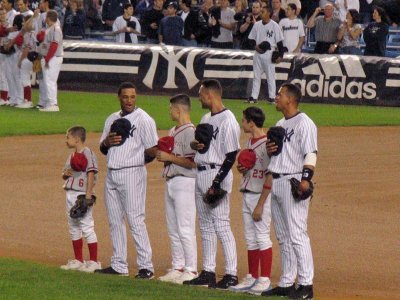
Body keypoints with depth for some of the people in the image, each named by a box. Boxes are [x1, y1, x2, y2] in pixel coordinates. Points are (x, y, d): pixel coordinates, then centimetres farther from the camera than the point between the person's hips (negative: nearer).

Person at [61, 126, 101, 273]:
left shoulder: (87, 153, -10)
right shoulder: (72, 155, 16)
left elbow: (91, 174, -16)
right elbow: (64, 174, 23)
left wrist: (88, 195, -21)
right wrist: (65, 173, -2)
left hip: (82, 194, -10)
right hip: (70, 194, 10)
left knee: (87, 226, -9)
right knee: (73, 227, 13)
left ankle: (94, 262, -6)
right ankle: (78, 260, 22)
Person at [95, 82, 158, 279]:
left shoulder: (143, 119, -5)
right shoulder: (112, 119, 17)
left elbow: (152, 150, -8)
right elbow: (103, 149, 17)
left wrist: (160, 154, -26)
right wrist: (107, 142, -1)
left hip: (132, 172, -7)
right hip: (111, 174, 7)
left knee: (135, 220, -11)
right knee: (115, 221, 10)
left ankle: (146, 266, -9)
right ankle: (118, 266, 18)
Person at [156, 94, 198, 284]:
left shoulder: (190, 132, -13)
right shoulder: (173, 132, 16)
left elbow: (192, 162, -19)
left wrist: (169, 157, -16)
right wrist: (162, 155, 5)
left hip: (185, 183, -10)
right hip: (170, 181, 10)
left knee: (185, 229, -9)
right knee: (173, 230, 12)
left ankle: (191, 270, -7)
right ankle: (178, 268, 17)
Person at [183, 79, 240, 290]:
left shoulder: (227, 120, -14)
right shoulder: (206, 118, 16)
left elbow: (231, 155, -17)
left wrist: (217, 182, -21)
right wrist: (194, 145, -1)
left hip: (217, 174, -10)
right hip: (201, 174, 10)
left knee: (221, 225, -11)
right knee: (206, 226, 12)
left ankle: (231, 274, -9)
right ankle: (208, 272, 18)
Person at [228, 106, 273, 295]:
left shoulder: (266, 144, -16)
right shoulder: (249, 143, 12)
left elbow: (270, 177, -18)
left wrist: (260, 205, -19)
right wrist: (241, 168, 0)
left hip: (261, 195, -9)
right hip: (247, 194, 9)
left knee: (262, 237, -6)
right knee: (250, 239, 12)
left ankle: (265, 280, -3)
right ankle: (252, 278, 18)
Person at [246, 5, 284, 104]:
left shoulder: (274, 26, -6)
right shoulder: (257, 25, 7)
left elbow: (279, 41, -6)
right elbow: (252, 38, 14)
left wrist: (280, 55, -11)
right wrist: (255, 46, -6)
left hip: (269, 54, -5)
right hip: (258, 53, 5)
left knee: (270, 75, -1)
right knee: (256, 75, 6)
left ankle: (271, 97, 3)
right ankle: (254, 97, 8)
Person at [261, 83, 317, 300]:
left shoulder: (303, 123, -9)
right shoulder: (280, 124, 19)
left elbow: (310, 153, -17)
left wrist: (306, 179, -28)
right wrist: (269, 150, 4)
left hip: (294, 182, -10)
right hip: (276, 182, 10)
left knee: (297, 235, -12)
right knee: (283, 237, 12)